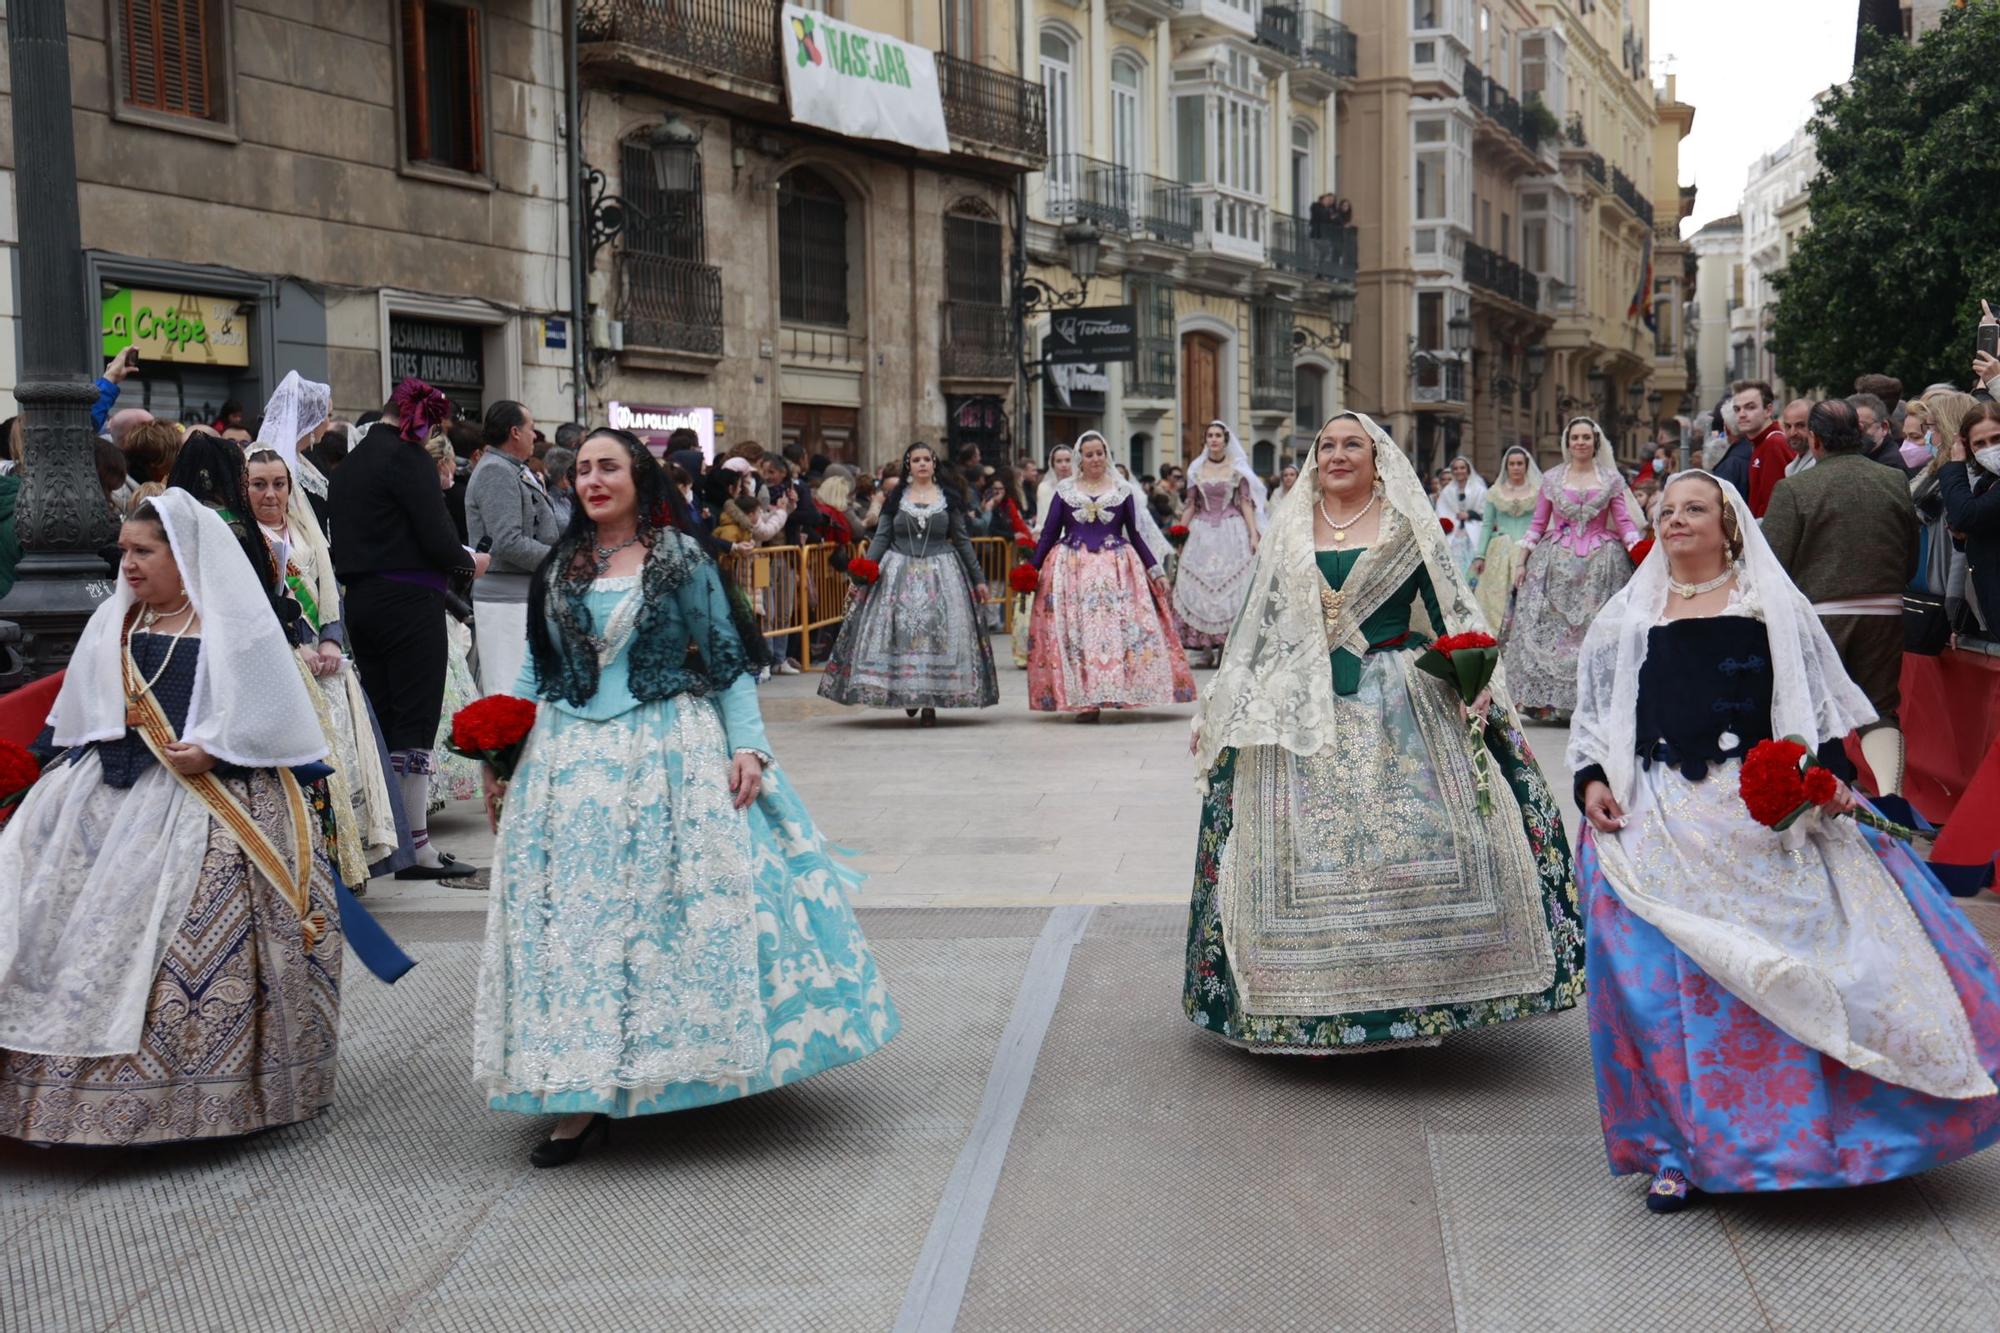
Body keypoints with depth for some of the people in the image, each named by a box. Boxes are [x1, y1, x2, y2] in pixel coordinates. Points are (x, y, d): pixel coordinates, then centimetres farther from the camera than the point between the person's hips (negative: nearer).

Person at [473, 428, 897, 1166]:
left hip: (671, 757, -3)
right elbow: (537, 672, 14)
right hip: (574, 765, 3)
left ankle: (700, 1063, 13)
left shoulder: (683, 559, 1)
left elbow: (727, 660, 1)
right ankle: (583, 1099, 4)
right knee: (574, 920, 0)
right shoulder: (558, 569, 11)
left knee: (684, 909, -2)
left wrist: (749, 745, -10)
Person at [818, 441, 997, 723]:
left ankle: (930, 702, 0)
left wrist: (978, 578, 10)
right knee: (900, 631, -7)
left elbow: (962, 540, 10)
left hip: (940, 573, 0)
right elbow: (880, 538, 4)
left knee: (937, 633, -6)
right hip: (899, 572, 0)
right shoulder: (896, 498, 6)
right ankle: (907, 694, 8)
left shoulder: (948, 499, 6)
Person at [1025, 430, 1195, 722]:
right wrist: (1032, 569, 5)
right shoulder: (1064, 491, 7)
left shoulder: (1123, 490, 7)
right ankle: (1084, 701, -4)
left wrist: (1155, 570, 6)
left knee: (1121, 628, -7)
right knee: (1077, 632, -5)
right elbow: (1048, 533, 10)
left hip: (1117, 569, 0)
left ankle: (1120, 690, -3)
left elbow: (1136, 534, 10)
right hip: (1073, 570, 0)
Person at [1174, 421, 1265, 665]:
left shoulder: (1237, 469, 4)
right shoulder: (1196, 469, 9)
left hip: (1232, 532, -2)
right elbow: (1191, 506, 12)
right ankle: (1206, 646, 0)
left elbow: (1246, 503, 1)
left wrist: (1254, 535, -8)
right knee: (1199, 588, -4)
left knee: (1230, 587, -6)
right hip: (1202, 532, 2)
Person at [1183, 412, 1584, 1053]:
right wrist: (1223, 707, 13)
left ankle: (1415, 988, 4)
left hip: (1399, 706, -2)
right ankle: (1313, 1002, 9)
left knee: (1412, 837, -8)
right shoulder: (1287, 530, 11)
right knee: (1305, 850, 0)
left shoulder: (1407, 526, 4)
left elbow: (1452, 609, 1)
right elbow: (1255, 620, 15)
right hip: (1300, 712, 2)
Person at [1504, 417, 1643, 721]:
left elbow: (1624, 523, 3)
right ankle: (1546, 700, 0)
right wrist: (1522, 563, 5)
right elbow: (1537, 524, 11)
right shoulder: (1552, 478, 10)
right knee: (1548, 629, -4)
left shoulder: (1611, 479, 7)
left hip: (1598, 564, -1)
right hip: (1556, 564, 1)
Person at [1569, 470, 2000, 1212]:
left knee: (1788, 966, -5)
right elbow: (1593, 713, 17)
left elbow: (1822, 698, 8)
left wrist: (1829, 770, -8)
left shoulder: (1774, 607, 10)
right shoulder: (1628, 618, 16)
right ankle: (1683, 1147, 6)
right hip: (1659, 819, 1)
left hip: (1766, 815, -1)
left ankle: (1810, 1126, 13)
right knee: (1667, 979, -6)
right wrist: (1591, 780, 1)